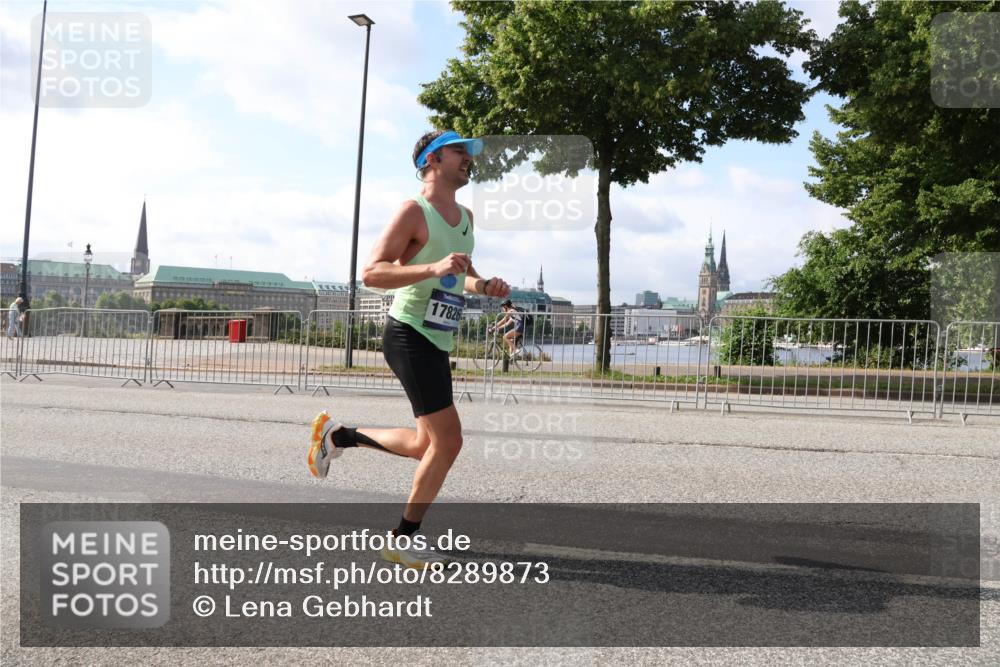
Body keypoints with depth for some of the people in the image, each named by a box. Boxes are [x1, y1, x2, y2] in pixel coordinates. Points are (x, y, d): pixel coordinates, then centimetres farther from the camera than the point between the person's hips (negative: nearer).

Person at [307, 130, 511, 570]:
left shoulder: (466, 218, 17)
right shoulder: (415, 212, -10)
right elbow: (371, 273, -17)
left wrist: (481, 285, 6)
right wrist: (433, 268, -29)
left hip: (437, 343, 9)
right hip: (410, 335, -9)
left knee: (427, 444, 13)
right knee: (448, 440, -11)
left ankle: (337, 435, 30)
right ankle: (402, 542, 5)